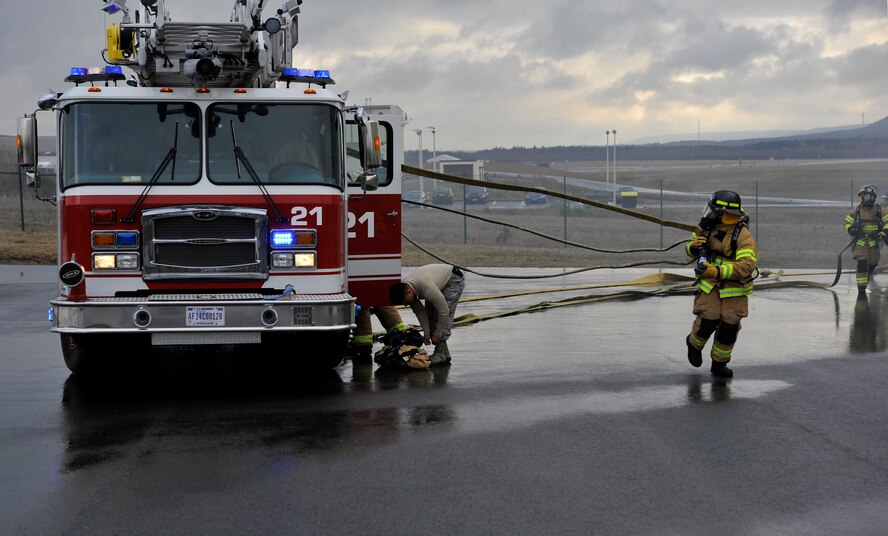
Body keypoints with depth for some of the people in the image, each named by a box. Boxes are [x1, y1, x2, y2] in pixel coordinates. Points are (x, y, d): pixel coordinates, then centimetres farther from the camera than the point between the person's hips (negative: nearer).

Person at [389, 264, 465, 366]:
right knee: (430, 315, -1)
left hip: (454, 279, -8)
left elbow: (443, 311, -34)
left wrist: (437, 335, -25)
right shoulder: (402, 287, -18)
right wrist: (426, 332, -11)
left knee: (445, 315, -20)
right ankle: (444, 352, 4)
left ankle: (441, 354, -20)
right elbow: (419, 310, -7)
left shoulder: (427, 287, -43)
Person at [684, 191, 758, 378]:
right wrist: (693, 246, -10)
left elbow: (747, 265, -28)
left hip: (734, 290, -2)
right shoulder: (708, 228, 1)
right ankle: (694, 344, 18)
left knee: (729, 328, 0)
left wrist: (718, 271, -38)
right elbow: (690, 250, 16)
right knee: (707, 321, -15)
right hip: (710, 286, 2)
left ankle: (719, 364, 20)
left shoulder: (743, 235, -16)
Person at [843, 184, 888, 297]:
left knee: (873, 265, 13)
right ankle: (861, 290, -12)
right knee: (862, 265, -13)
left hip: (874, 242, 2)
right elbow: (847, 221, 10)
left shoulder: (879, 210, 1)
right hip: (860, 242, -2)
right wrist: (850, 229, -11)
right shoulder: (856, 211, 0)